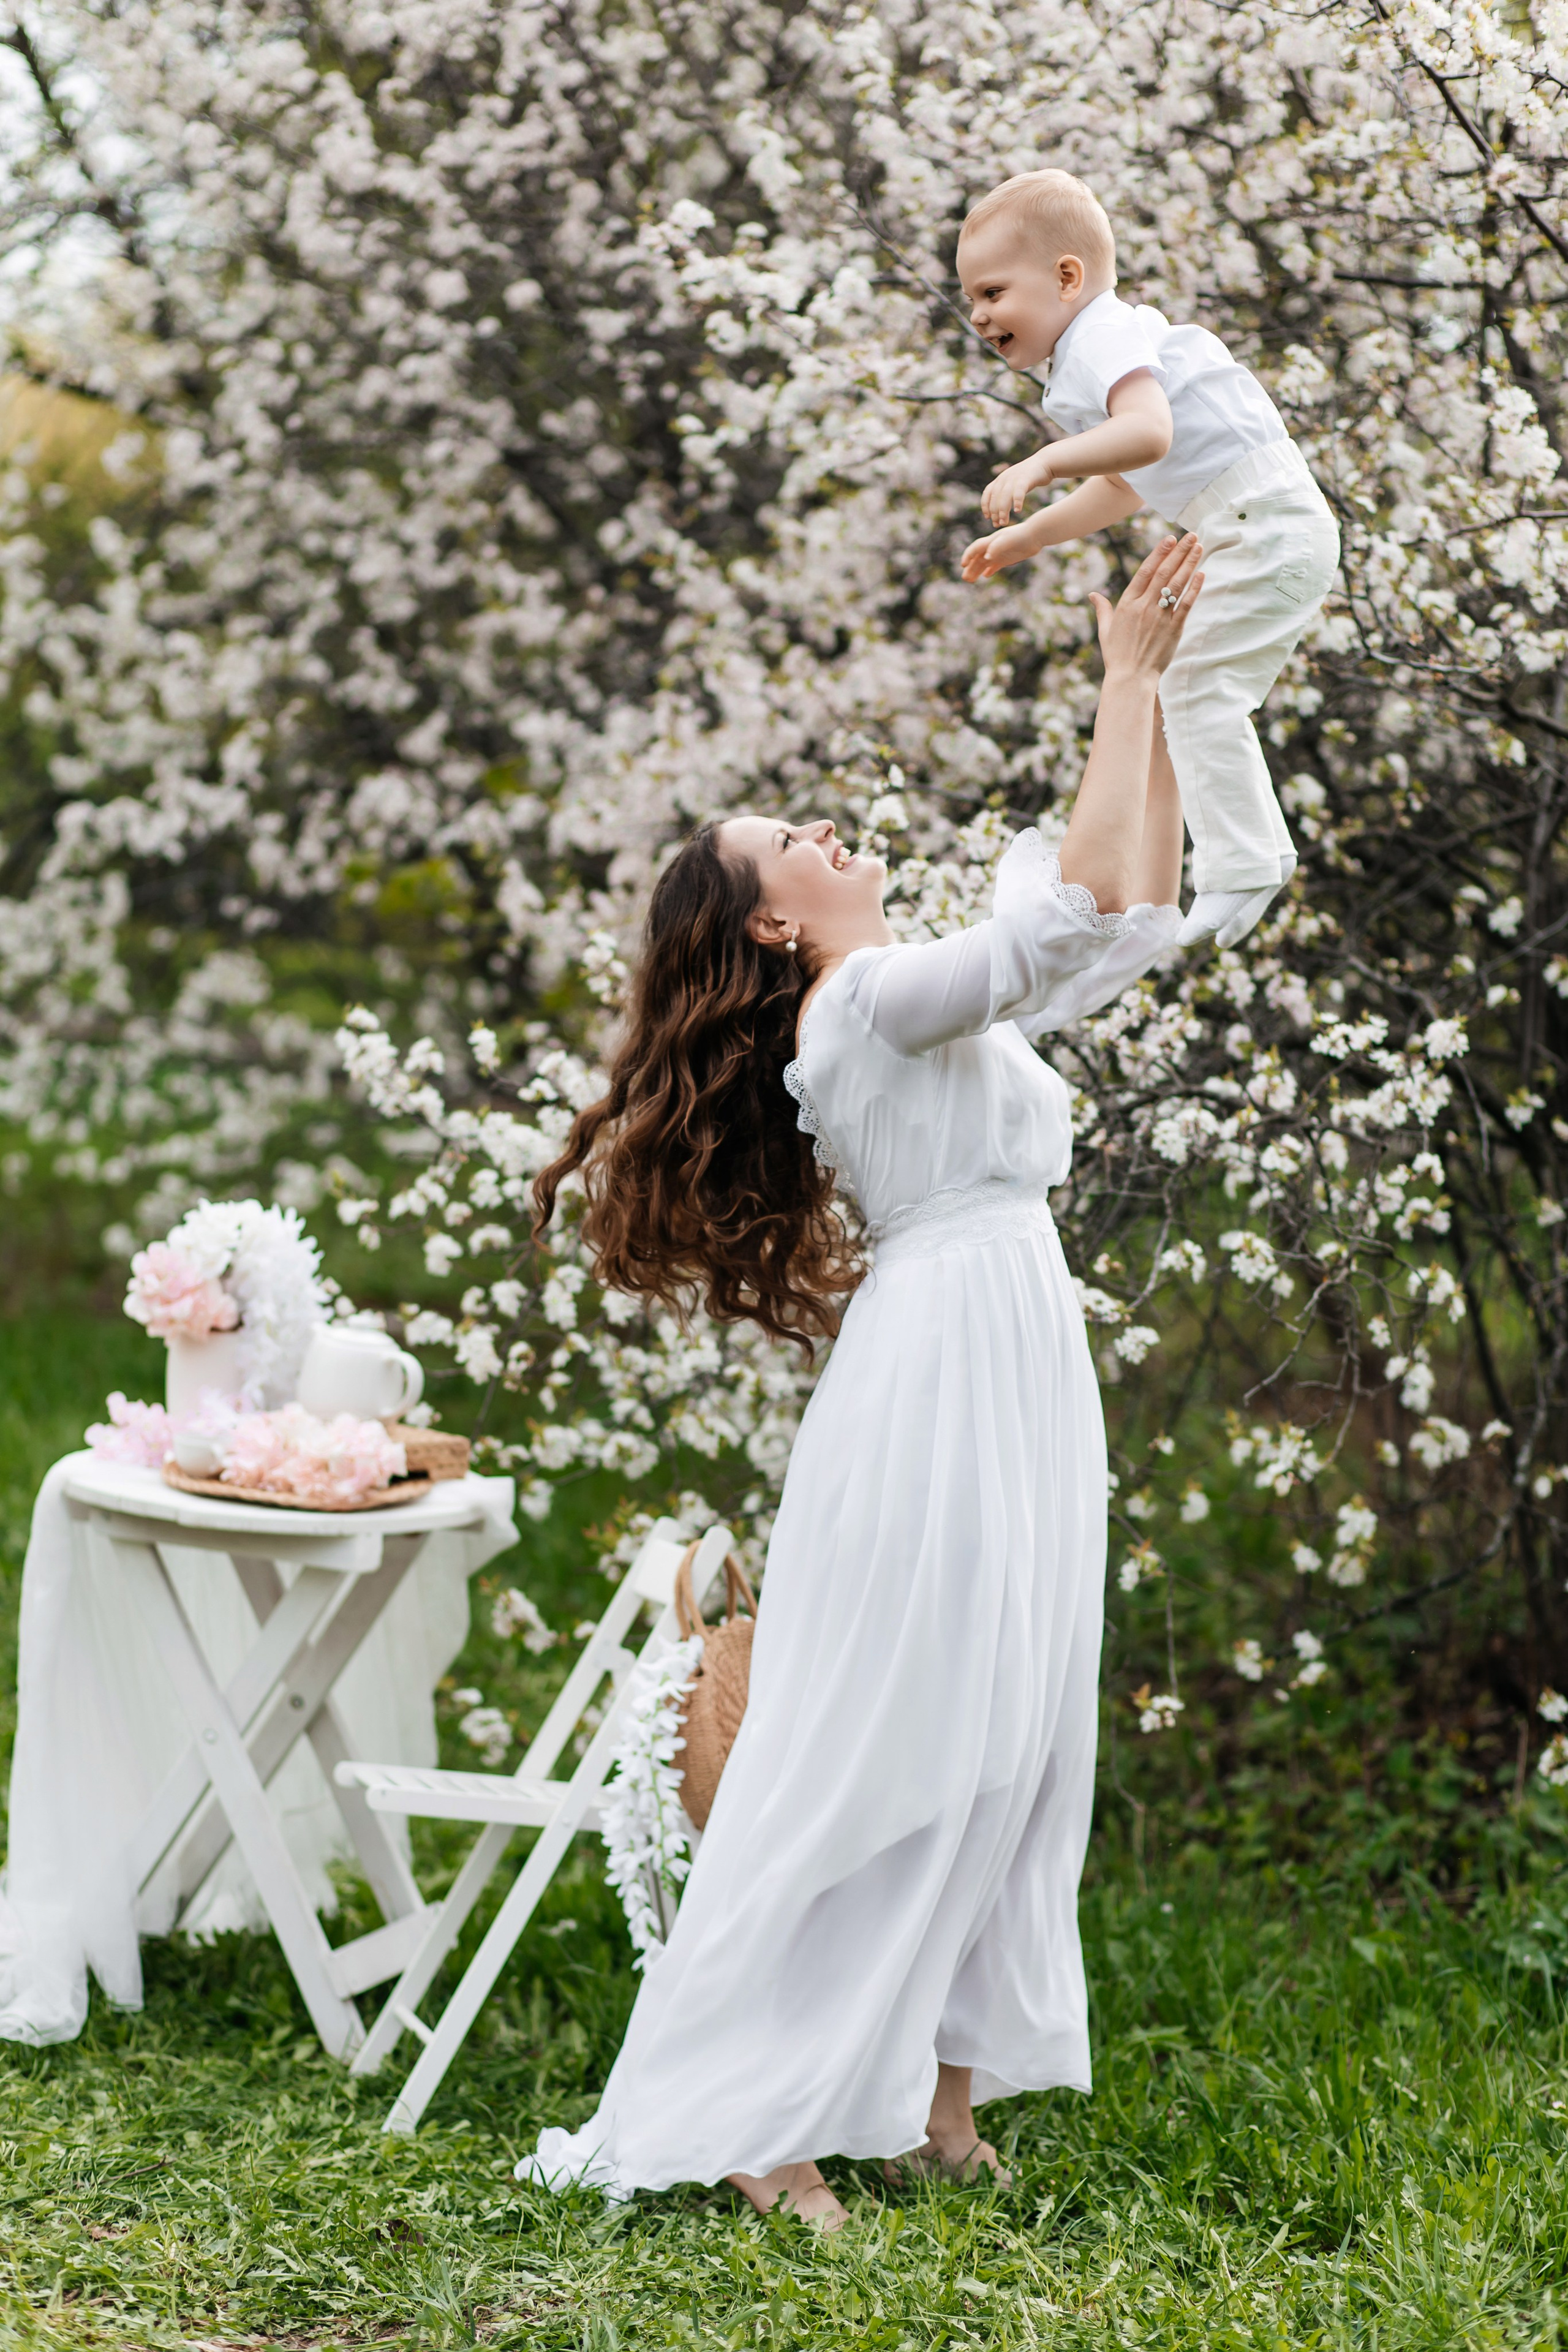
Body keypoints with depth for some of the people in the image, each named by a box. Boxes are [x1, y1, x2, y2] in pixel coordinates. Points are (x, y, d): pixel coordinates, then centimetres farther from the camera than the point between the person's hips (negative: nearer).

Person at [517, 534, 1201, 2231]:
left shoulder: (943, 1006, 19)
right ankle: (754, 2123, -1)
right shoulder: (873, 1002, -9)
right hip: (946, 1373, -9)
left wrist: (1156, 693, 16)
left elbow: (1138, 918, 22)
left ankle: (937, 2091, 14)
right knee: (878, 1753, -6)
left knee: (1009, 1746, 9)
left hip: (1015, 1385, 9)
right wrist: (1123, 681, -13)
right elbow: (1087, 904, -22)